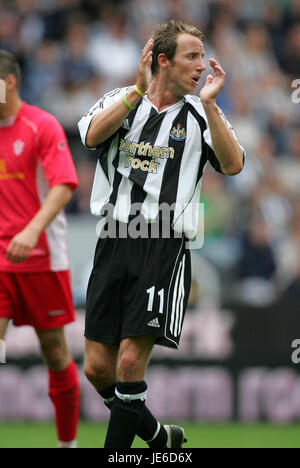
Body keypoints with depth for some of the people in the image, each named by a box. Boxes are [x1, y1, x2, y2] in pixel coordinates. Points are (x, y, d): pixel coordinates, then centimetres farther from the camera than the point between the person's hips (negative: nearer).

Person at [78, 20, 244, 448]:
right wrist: (139, 90, -17)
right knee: (97, 368, 3)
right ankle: (158, 436, 25)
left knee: (129, 362, -14)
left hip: (164, 249, -3)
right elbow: (92, 136, -11)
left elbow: (232, 165, -9)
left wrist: (209, 104, -15)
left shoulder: (200, 115, 7)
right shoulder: (119, 101, 10)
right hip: (114, 241, 3)